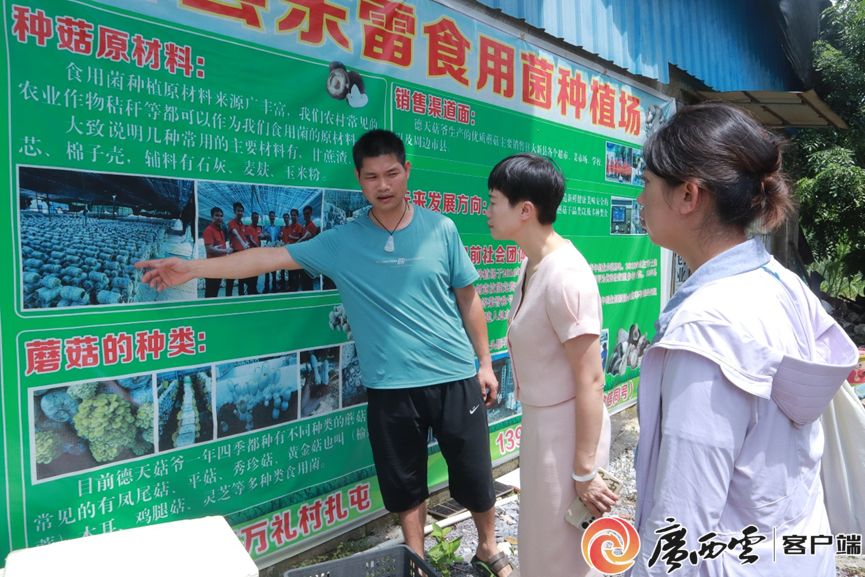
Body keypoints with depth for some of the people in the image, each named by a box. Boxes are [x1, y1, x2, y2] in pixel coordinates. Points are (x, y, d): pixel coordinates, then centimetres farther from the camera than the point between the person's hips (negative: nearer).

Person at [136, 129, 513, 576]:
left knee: (475, 476, 14)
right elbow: (273, 256, -5)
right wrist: (194, 268, -9)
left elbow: (468, 298, 3)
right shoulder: (341, 242, -3)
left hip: (455, 378, 0)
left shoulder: (440, 229, -3)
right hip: (390, 388, 0)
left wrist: (484, 362, 4)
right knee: (404, 484, 15)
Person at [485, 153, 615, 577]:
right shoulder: (530, 264, 3)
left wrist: (585, 472, -20)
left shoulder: (565, 275, -24)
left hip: (566, 429, -9)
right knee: (540, 542, 26)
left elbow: (590, 381, -23)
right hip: (539, 422, 9)